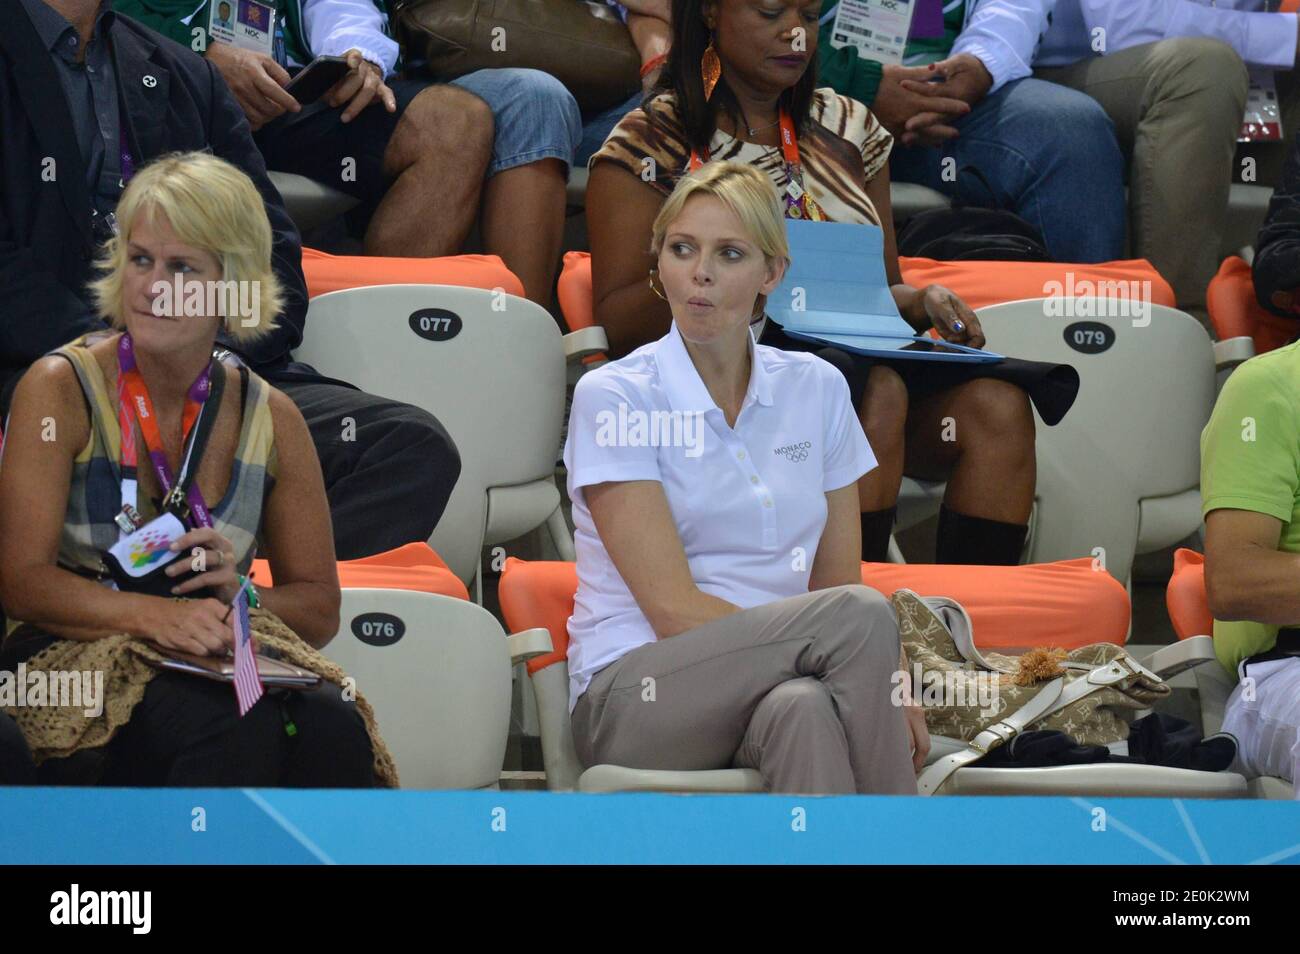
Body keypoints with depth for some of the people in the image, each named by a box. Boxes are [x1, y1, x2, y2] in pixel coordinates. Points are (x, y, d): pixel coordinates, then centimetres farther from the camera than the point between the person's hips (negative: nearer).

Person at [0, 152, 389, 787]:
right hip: (76, 652, -3)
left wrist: (238, 593, -9)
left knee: (334, 732, -32)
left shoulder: (270, 418, 9)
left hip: (225, 656, 3)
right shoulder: (59, 390, -1)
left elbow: (319, 608, 15)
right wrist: (152, 615, -26)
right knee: (234, 728, -35)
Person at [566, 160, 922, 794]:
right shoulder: (614, 398, -3)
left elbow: (837, 582, 12)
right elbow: (674, 610, -11)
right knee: (859, 616, -31)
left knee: (802, 708, -37)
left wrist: (892, 689, -11)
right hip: (634, 694, -3)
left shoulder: (816, 388, 11)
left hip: (773, 684, 3)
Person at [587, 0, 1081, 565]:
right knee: (877, 388, -36)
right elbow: (616, 322, -3)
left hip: (859, 357, 5)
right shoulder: (650, 142, 6)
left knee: (997, 403, -25)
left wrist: (922, 303, -3)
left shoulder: (846, 128, 20)